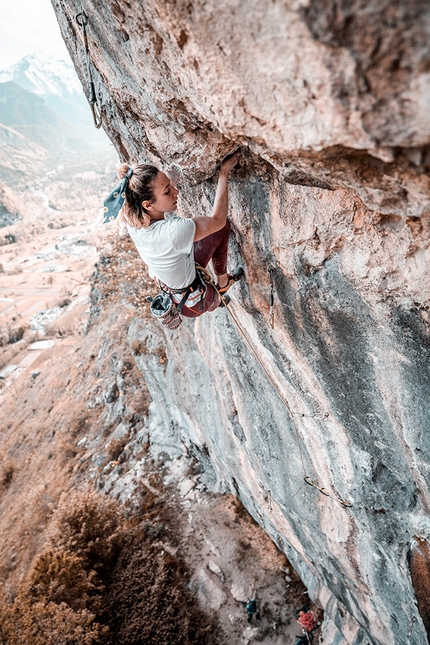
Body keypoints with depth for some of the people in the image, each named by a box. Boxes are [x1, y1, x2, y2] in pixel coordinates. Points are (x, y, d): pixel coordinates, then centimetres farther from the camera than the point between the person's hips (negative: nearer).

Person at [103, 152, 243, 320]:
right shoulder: (173, 231, -42)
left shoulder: (132, 217, -20)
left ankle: (222, 280, 28)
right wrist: (224, 172, -18)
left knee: (223, 226, 7)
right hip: (191, 301, -6)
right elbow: (218, 220, -25)